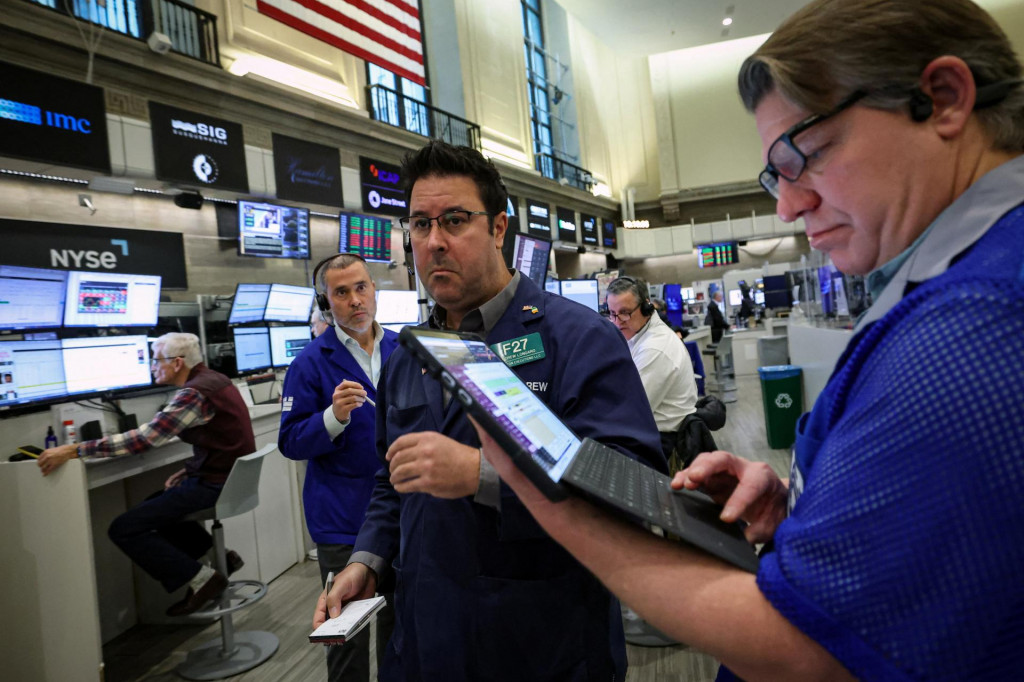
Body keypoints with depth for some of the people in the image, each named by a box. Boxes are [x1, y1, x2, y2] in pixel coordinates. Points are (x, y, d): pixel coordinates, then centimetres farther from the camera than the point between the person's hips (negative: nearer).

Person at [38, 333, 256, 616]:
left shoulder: (194, 393, -20)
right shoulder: (211, 379, 10)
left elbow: (144, 439, -25)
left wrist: (73, 451, -24)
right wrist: (185, 474, 9)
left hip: (215, 486, -10)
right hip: (227, 477, 10)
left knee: (124, 529, -5)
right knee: (153, 508, 27)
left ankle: (201, 579, -3)